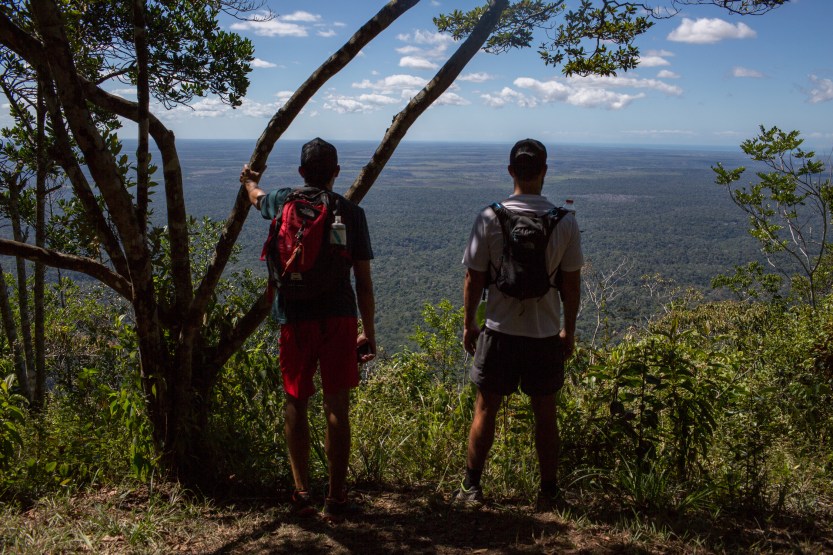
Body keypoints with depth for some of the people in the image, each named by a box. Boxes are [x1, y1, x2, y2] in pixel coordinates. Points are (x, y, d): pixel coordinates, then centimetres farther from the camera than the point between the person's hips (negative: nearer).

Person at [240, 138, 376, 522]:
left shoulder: (283, 201, 4)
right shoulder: (351, 212, -1)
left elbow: (257, 197, 31)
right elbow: (363, 280, -1)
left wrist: (250, 181, 55)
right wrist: (368, 332, 7)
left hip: (295, 320, 1)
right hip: (339, 319, -1)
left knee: (296, 405, 13)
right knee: (337, 409, 5)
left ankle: (302, 493, 18)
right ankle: (336, 498, 12)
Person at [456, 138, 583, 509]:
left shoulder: (490, 218, -8)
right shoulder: (565, 222, -6)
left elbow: (474, 277, -5)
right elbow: (572, 283, -1)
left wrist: (468, 324, 7)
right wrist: (569, 329, 11)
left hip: (500, 330, -1)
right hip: (546, 333, 1)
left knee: (485, 410, 11)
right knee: (545, 415, 13)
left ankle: (471, 488, 19)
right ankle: (548, 492, 23)